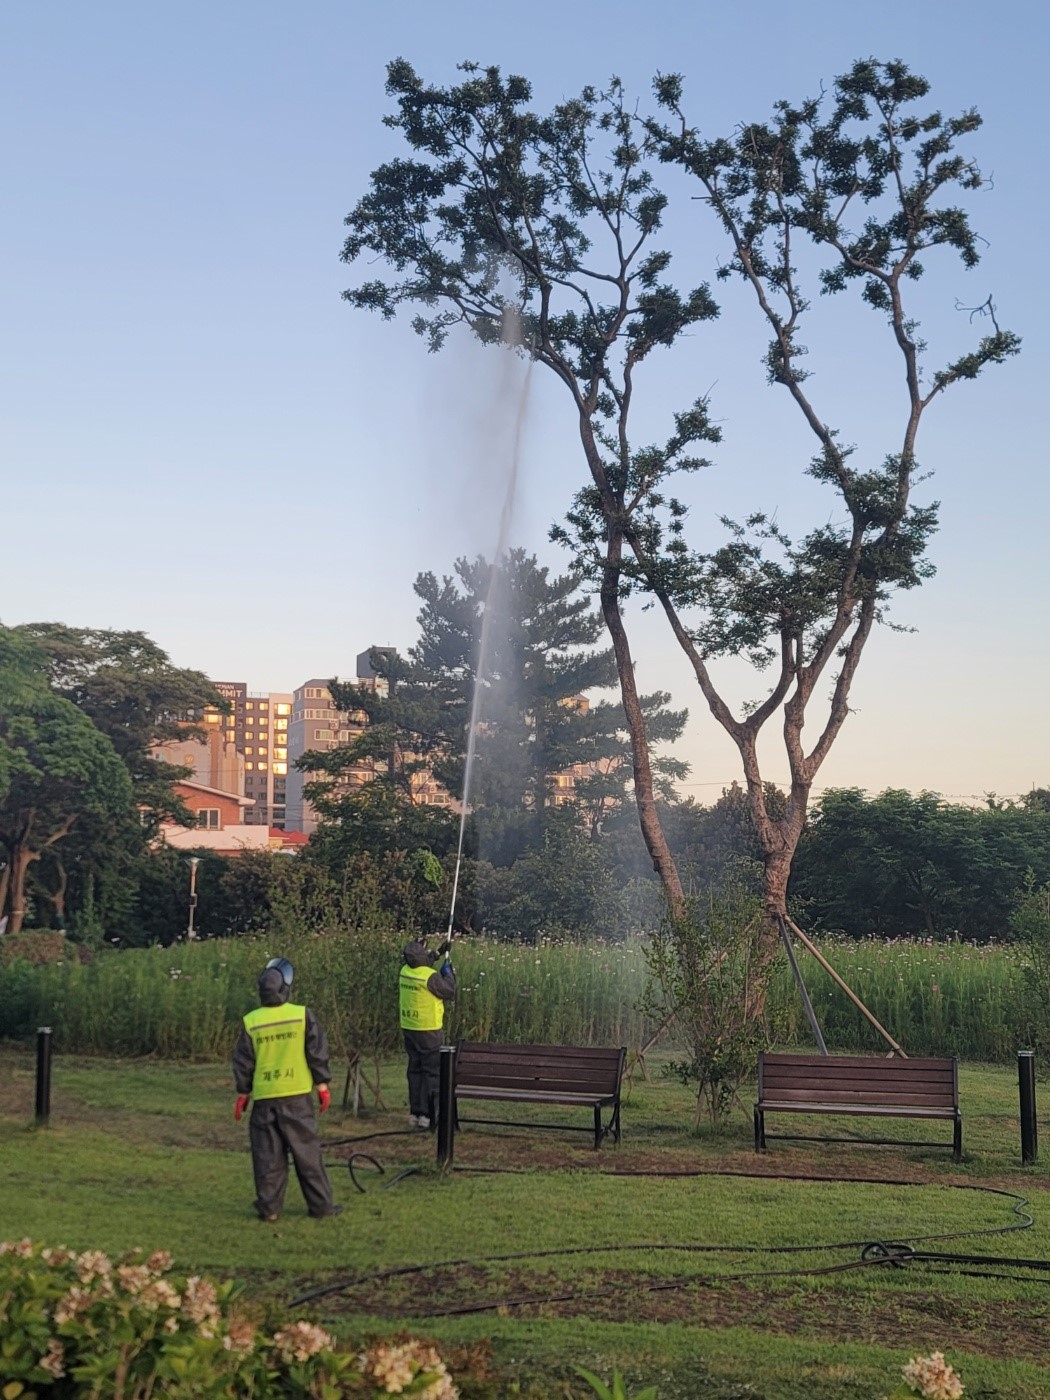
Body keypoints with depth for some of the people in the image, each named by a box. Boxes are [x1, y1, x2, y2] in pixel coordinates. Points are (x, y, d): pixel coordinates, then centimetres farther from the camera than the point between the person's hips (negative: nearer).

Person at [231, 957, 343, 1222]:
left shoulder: (251, 1022, -2)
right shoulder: (303, 1015, -5)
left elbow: (243, 1062, 4)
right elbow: (317, 1053, -1)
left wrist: (242, 1093, 15)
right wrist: (323, 1085, 8)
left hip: (264, 1098, 1)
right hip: (297, 1095, -1)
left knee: (267, 1155, 8)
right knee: (307, 1152, 6)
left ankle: (268, 1207, 11)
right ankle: (320, 1204, 11)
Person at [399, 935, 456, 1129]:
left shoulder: (405, 971, 1)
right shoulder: (430, 976, -21)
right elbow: (450, 992, -9)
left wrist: (439, 953, 25)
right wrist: (447, 970, 2)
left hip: (409, 1028, 7)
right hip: (428, 1030, -7)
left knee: (415, 1070, 14)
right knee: (432, 1071, 0)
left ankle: (414, 1113, 17)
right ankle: (426, 1115, -3)